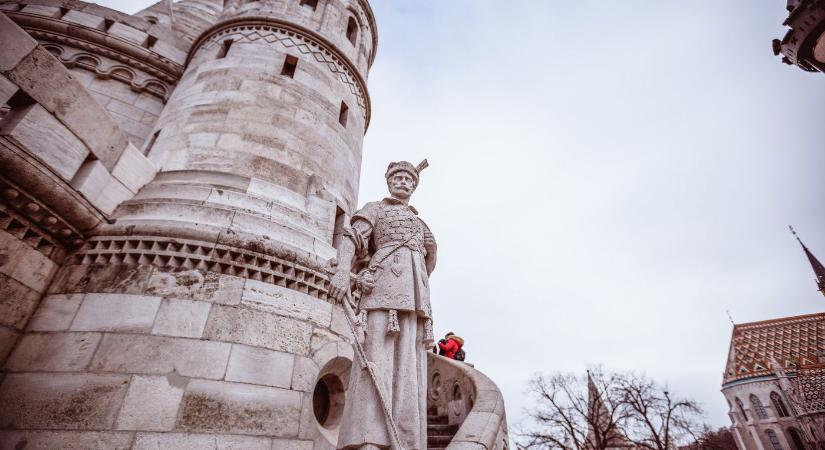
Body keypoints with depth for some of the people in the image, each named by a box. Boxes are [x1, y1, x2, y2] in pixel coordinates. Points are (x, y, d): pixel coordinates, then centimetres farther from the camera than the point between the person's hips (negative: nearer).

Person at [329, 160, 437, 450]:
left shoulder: (419, 223, 32)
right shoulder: (374, 208, 18)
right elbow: (351, 238, 0)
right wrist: (342, 272, -21)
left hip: (416, 292, 5)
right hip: (384, 285, -5)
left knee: (409, 366, -4)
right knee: (378, 357, -18)